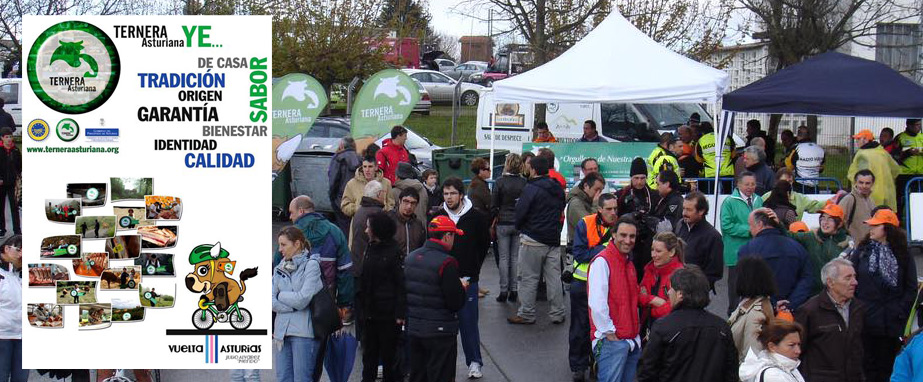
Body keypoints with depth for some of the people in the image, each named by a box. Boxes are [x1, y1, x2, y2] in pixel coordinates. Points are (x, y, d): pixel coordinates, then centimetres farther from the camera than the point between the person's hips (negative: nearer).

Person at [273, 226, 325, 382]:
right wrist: (292, 306, -9)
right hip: (282, 330, 5)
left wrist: (281, 295, 2)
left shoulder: (311, 265, -3)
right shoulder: (279, 268, 13)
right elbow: (271, 301, 4)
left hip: (304, 330, -5)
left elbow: (302, 299, -11)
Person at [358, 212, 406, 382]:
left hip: (388, 311, -6)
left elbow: (402, 284, -14)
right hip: (370, 310, 6)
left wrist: (400, 313, -17)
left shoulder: (395, 252, -12)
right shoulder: (370, 249, 10)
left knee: (388, 351, 5)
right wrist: (360, 301, 10)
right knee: (369, 350, 12)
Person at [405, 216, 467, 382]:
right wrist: (462, 288, 2)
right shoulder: (447, 264, -19)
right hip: (440, 331, -7)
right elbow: (456, 303, -19)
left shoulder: (410, 258, 4)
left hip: (413, 329, 7)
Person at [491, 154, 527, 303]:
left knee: (504, 258, 3)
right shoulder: (524, 183, -2)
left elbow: (493, 205, -4)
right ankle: (514, 290, 8)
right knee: (516, 257, 8)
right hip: (519, 224, 2)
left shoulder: (500, 182, -8)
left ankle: (504, 291, 2)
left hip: (503, 223, -2)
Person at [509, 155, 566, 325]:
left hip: (533, 240, -6)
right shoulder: (558, 188, 8)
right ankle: (558, 314, 14)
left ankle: (526, 314, 7)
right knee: (554, 277, 10)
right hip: (554, 239, 6)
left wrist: (520, 228, 6)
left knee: (529, 278, 2)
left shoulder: (531, 188, -14)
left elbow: (520, 211, -13)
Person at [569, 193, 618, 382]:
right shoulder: (585, 224, -11)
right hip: (583, 283, -2)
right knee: (580, 325, 6)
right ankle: (578, 366, 18)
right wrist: (603, 249, -22)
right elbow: (579, 254, -15)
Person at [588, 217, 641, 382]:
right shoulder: (602, 261, -12)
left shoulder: (629, 264, 17)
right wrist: (609, 333, -17)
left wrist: (636, 332, 14)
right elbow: (596, 303, -20)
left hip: (632, 341, 9)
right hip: (611, 341, -9)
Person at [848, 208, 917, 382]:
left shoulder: (902, 255, 6)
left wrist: (901, 311, -4)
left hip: (891, 322, 0)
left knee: (887, 367, 7)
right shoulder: (862, 251, 6)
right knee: (867, 366, 1)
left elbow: (911, 288, 7)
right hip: (865, 320, 0)